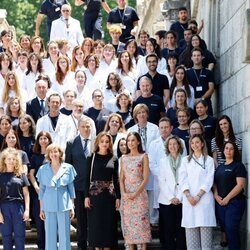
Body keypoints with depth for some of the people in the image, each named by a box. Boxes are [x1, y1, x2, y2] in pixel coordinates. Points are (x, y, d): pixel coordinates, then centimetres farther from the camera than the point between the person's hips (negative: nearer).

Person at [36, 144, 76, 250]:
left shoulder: (68, 168, 3)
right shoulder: (43, 169, 4)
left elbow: (71, 188, 8)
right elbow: (41, 190, 8)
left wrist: (72, 207, 5)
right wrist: (41, 209, 6)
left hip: (64, 205, -1)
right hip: (48, 206, 1)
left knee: (64, 234, 0)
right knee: (50, 234, 3)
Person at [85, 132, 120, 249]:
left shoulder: (113, 159, 6)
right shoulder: (91, 158, 1)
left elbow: (116, 179, 8)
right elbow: (87, 178, 0)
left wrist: (118, 197, 2)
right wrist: (87, 196, -7)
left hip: (109, 194, 2)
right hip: (95, 194, -2)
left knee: (109, 222, 3)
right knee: (95, 222, 1)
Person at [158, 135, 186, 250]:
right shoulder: (163, 161, 10)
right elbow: (161, 182, 4)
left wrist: (179, 197, -7)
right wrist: (171, 198, -5)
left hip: (181, 200, -1)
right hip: (167, 201, 1)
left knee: (180, 228, -2)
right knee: (168, 229, -1)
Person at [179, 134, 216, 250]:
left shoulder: (209, 160, 7)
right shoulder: (185, 160, 14)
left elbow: (209, 180, -1)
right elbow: (183, 179, 6)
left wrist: (198, 196, -10)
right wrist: (188, 196, -9)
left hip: (204, 199, -2)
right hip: (189, 199, 2)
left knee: (205, 230, -7)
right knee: (191, 229, -2)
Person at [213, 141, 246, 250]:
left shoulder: (238, 166, -3)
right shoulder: (220, 167, 17)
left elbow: (240, 185, -12)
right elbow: (215, 183, 16)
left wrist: (227, 198, -13)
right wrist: (216, 195, -4)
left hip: (234, 202, -6)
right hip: (220, 202, 6)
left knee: (231, 230, -9)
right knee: (224, 228, 6)